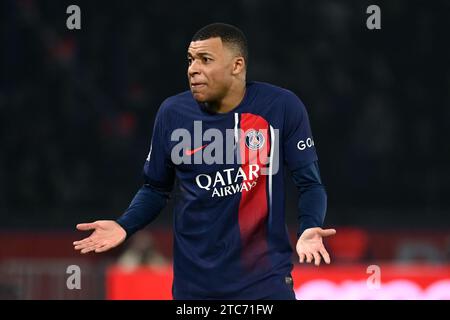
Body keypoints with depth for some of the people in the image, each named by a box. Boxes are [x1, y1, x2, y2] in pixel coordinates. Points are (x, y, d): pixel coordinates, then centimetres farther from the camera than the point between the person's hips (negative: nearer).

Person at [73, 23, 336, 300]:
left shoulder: (282, 107, -8)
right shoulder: (173, 113, -2)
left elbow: (310, 182, -4)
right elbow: (156, 189, 9)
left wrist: (309, 227, -23)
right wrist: (124, 226, -9)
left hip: (266, 278, -2)